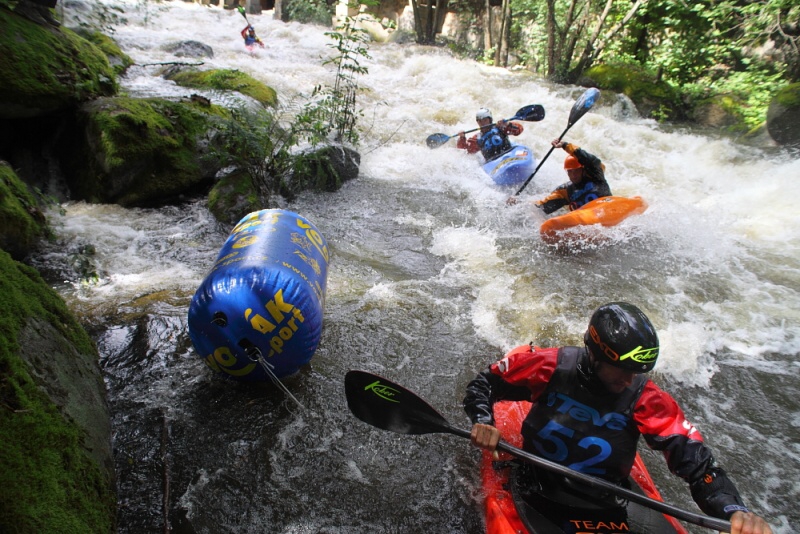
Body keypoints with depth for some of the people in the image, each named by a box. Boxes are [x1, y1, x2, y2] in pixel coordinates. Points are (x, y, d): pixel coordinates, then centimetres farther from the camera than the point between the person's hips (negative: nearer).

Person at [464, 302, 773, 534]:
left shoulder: (645, 399, -13)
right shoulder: (551, 367, -16)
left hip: (606, 499, 3)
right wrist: (483, 422, -21)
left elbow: (697, 461, -15)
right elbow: (484, 384, -5)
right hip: (538, 488, -2)